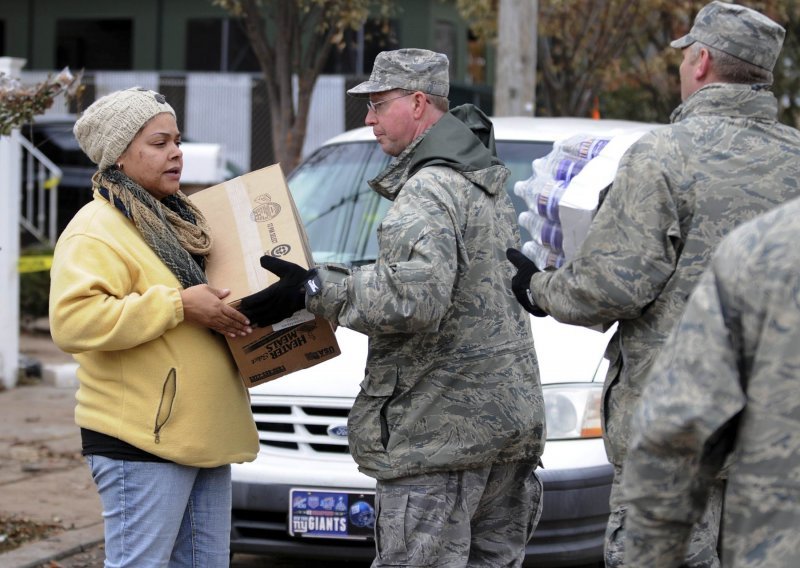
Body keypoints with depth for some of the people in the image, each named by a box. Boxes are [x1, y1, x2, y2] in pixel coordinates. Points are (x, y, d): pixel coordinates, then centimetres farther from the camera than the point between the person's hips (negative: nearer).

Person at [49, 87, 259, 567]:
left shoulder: (177, 219, 18)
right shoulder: (96, 230, -11)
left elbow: (213, 291, 33)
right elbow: (73, 321, -25)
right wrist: (179, 305, -23)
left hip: (203, 437, 9)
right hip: (142, 442, -9)